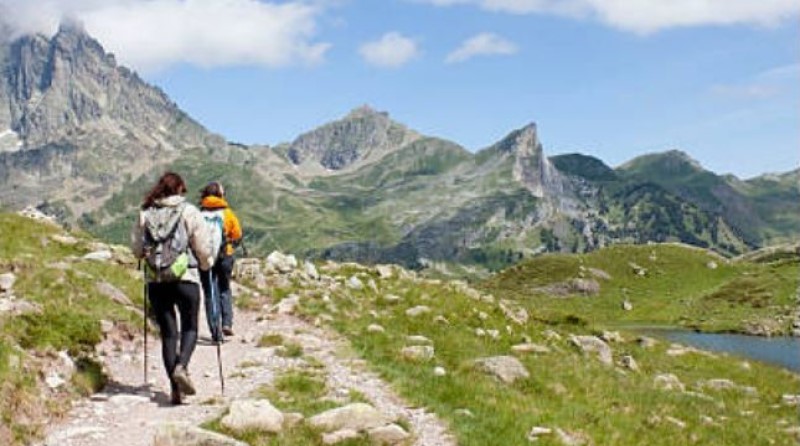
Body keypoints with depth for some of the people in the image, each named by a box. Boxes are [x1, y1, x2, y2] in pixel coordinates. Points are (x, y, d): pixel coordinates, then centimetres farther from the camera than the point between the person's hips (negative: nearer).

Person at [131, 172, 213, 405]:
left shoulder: (145, 214, 3)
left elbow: (136, 248, 8)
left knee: (167, 332, 9)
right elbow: (202, 247, -3)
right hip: (186, 279, -2)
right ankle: (181, 367, -16)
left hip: (156, 281, 2)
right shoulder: (189, 212, -3)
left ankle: (175, 387, 7)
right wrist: (207, 263, 17)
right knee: (190, 327, 11)